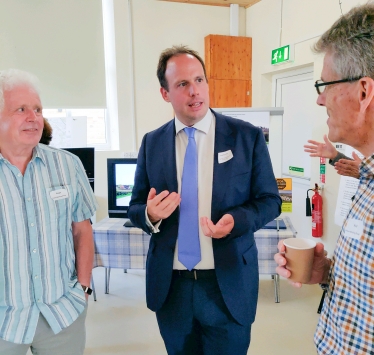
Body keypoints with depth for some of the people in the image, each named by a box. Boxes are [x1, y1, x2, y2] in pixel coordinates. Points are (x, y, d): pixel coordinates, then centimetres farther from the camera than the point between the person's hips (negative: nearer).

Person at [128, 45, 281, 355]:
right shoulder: (152, 143, 1)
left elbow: (270, 200, -1)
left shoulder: (248, 136, -6)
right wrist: (150, 214, -17)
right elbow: (136, 206, 7)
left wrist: (236, 220, -22)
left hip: (228, 283, -2)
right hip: (170, 284, 3)